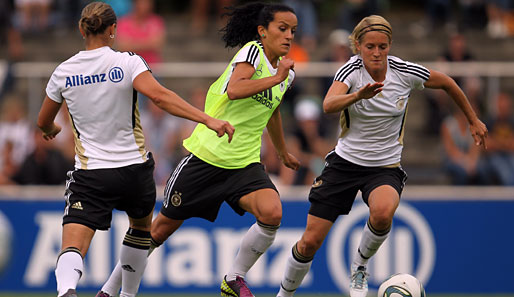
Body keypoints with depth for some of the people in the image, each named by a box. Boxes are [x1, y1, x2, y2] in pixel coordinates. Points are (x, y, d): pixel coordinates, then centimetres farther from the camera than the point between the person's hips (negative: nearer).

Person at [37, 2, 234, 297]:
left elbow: (44, 122, 16)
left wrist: (51, 129, 41)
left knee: (73, 248, -12)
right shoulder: (127, 62, -7)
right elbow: (160, 96, -23)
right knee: (141, 227, 30)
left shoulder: (63, 72, 2)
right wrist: (208, 119, -27)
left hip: (90, 176, 0)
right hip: (135, 170, 0)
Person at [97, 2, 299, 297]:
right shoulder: (252, 51, -11)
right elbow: (234, 90, -30)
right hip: (207, 156, -5)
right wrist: (276, 78, -27)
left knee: (271, 213, -25)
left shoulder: (287, 73, 11)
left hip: (245, 163, 5)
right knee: (163, 226, 3)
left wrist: (283, 152, 43)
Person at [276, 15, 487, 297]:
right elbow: (329, 105, -36)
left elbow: (446, 83, 8)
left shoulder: (405, 72, -11)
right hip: (345, 162, 0)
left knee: (383, 212, -35)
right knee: (310, 242, -2)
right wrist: (358, 96, -56)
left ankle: (360, 265, -6)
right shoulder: (351, 70, -16)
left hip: (385, 167, 0)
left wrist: (473, 120, 18)